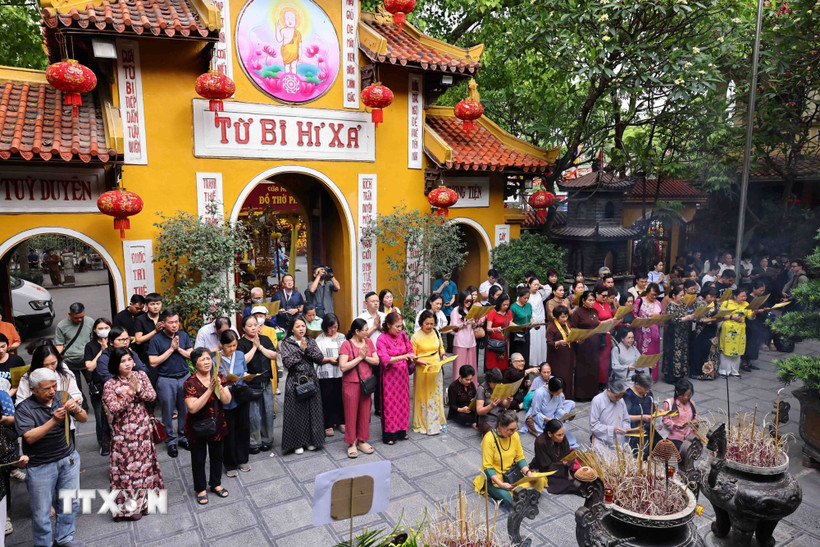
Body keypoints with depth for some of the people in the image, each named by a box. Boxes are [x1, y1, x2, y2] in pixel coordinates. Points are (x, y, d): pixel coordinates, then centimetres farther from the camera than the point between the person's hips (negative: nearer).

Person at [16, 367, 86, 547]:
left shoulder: (62, 398, -2)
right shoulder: (24, 408, -11)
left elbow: (84, 419, -2)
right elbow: (29, 437, -20)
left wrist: (76, 409, -24)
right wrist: (53, 421, -32)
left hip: (69, 459, 3)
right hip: (41, 465, -3)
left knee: (71, 503, 13)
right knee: (41, 511, 6)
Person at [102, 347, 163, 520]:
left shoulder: (141, 375, -2)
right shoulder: (110, 385, -12)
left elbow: (152, 395, -6)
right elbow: (114, 409, -21)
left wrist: (138, 389, -23)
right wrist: (130, 392, -28)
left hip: (143, 428, 4)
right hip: (124, 432, -4)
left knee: (144, 461, 15)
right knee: (127, 466, 3)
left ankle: (144, 499, 32)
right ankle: (128, 506, 18)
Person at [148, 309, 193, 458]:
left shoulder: (183, 335, 2)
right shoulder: (156, 339, -9)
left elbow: (191, 355, 2)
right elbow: (153, 362, -14)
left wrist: (179, 348, -13)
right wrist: (171, 349, -15)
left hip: (184, 377, 3)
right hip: (166, 380, -3)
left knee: (185, 410, 9)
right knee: (168, 412, 7)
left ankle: (183, 437, 24)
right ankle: (171, 441, 20)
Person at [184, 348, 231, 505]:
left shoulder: (219, 376, -7)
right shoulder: (190, 383, -18)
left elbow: (227, 400, -11)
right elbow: (193, 408, -27)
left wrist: (219, 386, -28)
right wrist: (209, 390, -32)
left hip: (217, 425, 4)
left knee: (217, 455, 18)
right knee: (198, 459, 13)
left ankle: (216, 484, 40)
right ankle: (200, 489, 33)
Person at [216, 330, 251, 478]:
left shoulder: (240, 355, 2)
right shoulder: (215, 359, -13)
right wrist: (225, 381, -27)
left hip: (242, 398, 5)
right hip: (226, 401, -4)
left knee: (244, 428, 14)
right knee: (228, 432, 6)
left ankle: (242, 460, 33)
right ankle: (230, 465, 25)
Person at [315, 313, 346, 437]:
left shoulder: (342, 337, 9)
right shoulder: (319, 339, -1)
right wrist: (329, 359, -15)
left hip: (340, 372, 3)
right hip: (326, 374, -3)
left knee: (341, 398, 7)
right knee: (327, 399, 1)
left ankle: (341, 422, 22)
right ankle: (328, 425, 13)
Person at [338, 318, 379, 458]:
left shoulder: (368, 342, 3)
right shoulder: (346, 344, -13)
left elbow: (376, 361, 1)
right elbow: (343, 367, -20)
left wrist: (365, 357, -15)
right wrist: (359, 357, -17)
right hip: (351, 384, -5)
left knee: (365, 412, 11)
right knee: (351, 413, 5)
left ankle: (362, 441, 25)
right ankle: (351, 443, 18)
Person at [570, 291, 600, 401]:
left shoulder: (595, 311, 12)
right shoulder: (578, 312, -7)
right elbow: (573, 328, -8)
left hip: (594, 343, 6)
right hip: (583, 343, -6)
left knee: (594, 368, 9)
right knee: (582, 369, 1)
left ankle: (592, 392, 20)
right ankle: (580, 394, 11)